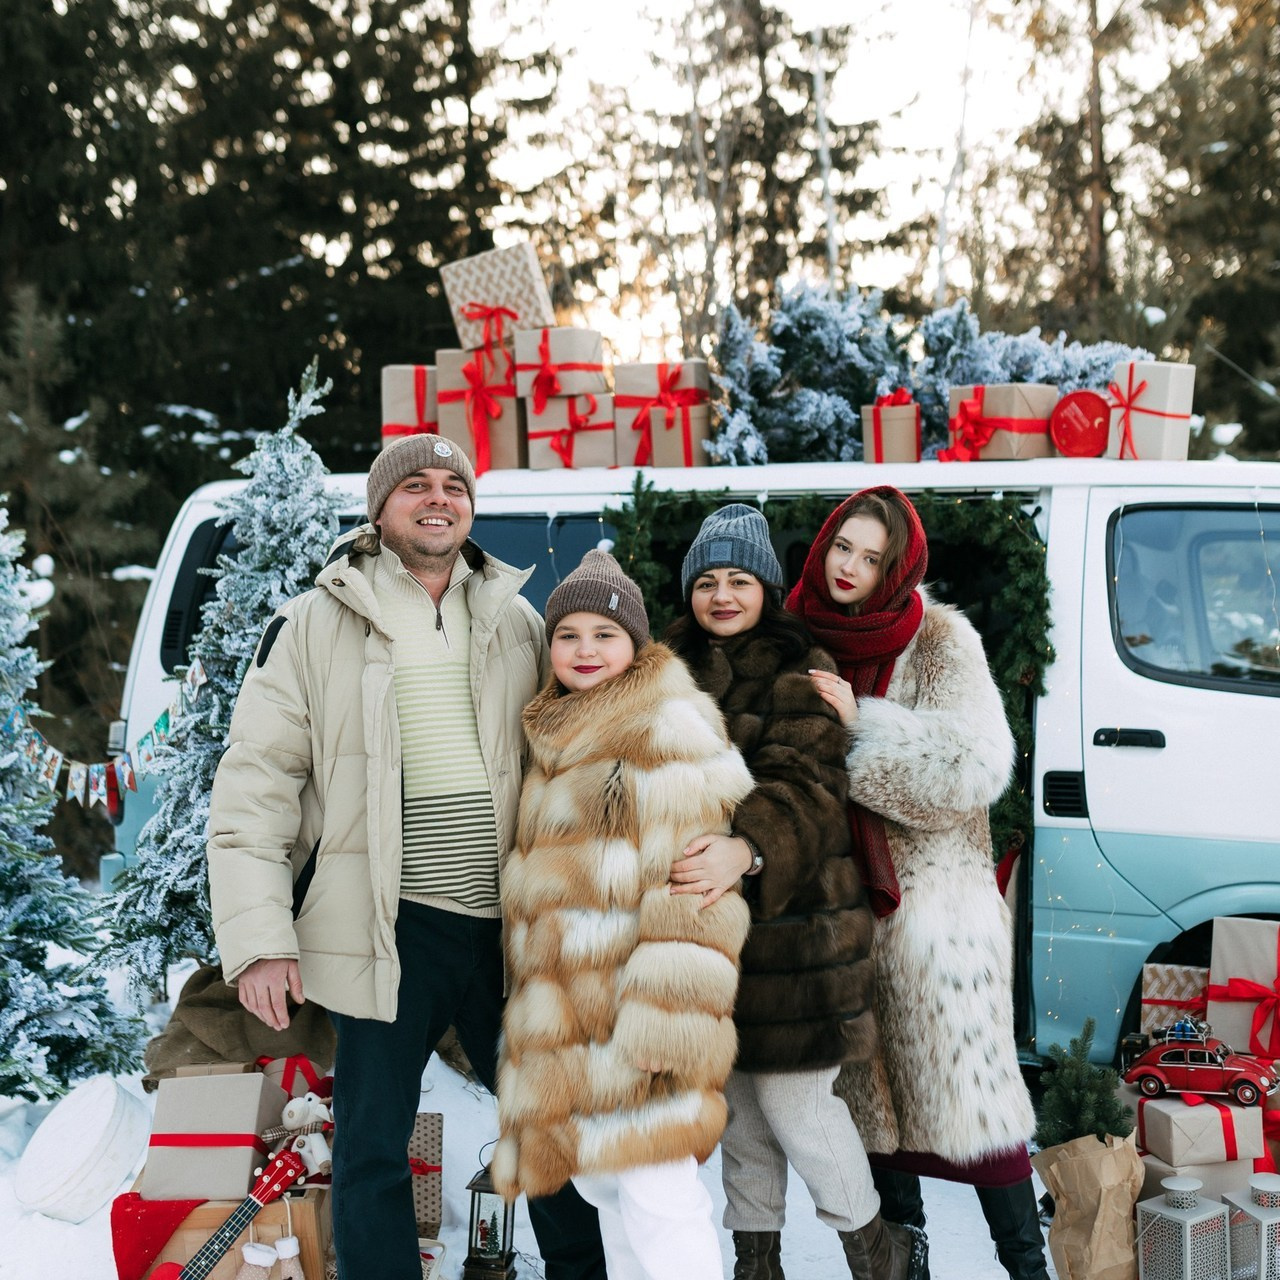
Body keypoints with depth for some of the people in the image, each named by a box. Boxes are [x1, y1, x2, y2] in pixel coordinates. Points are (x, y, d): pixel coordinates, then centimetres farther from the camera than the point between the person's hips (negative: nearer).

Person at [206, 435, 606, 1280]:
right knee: (374, 1146, 5)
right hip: (392, 926, -3)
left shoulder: (517, 623, 9)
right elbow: (255, 785, -3)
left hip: (510, 924, 3)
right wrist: (258, 940, -10)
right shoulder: (314, 625, -1)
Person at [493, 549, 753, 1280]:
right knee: (604, 1184, 14)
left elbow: (690, 888, -16)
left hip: (633, 1013, -9)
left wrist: (666, 1018, -22)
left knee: (654, 1197, -9)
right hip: (569, 1020, 9)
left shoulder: (668, 727, -8)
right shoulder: (557, 737, 19)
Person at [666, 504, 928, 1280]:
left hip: (792, 923, -6)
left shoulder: (798, 670, -8)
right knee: (737, 1099, 14)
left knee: (794, 1098, -3)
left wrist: (748, 849, -40)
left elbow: (803, 785, -22)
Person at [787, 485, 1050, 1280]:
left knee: (966, 1083, -3)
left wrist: (863, 723, -21)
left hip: (932, 901, -4)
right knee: (870, 1090, 12)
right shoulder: (804, 640, 6)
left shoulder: (939, 641, -7)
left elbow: (981, 766, -17)